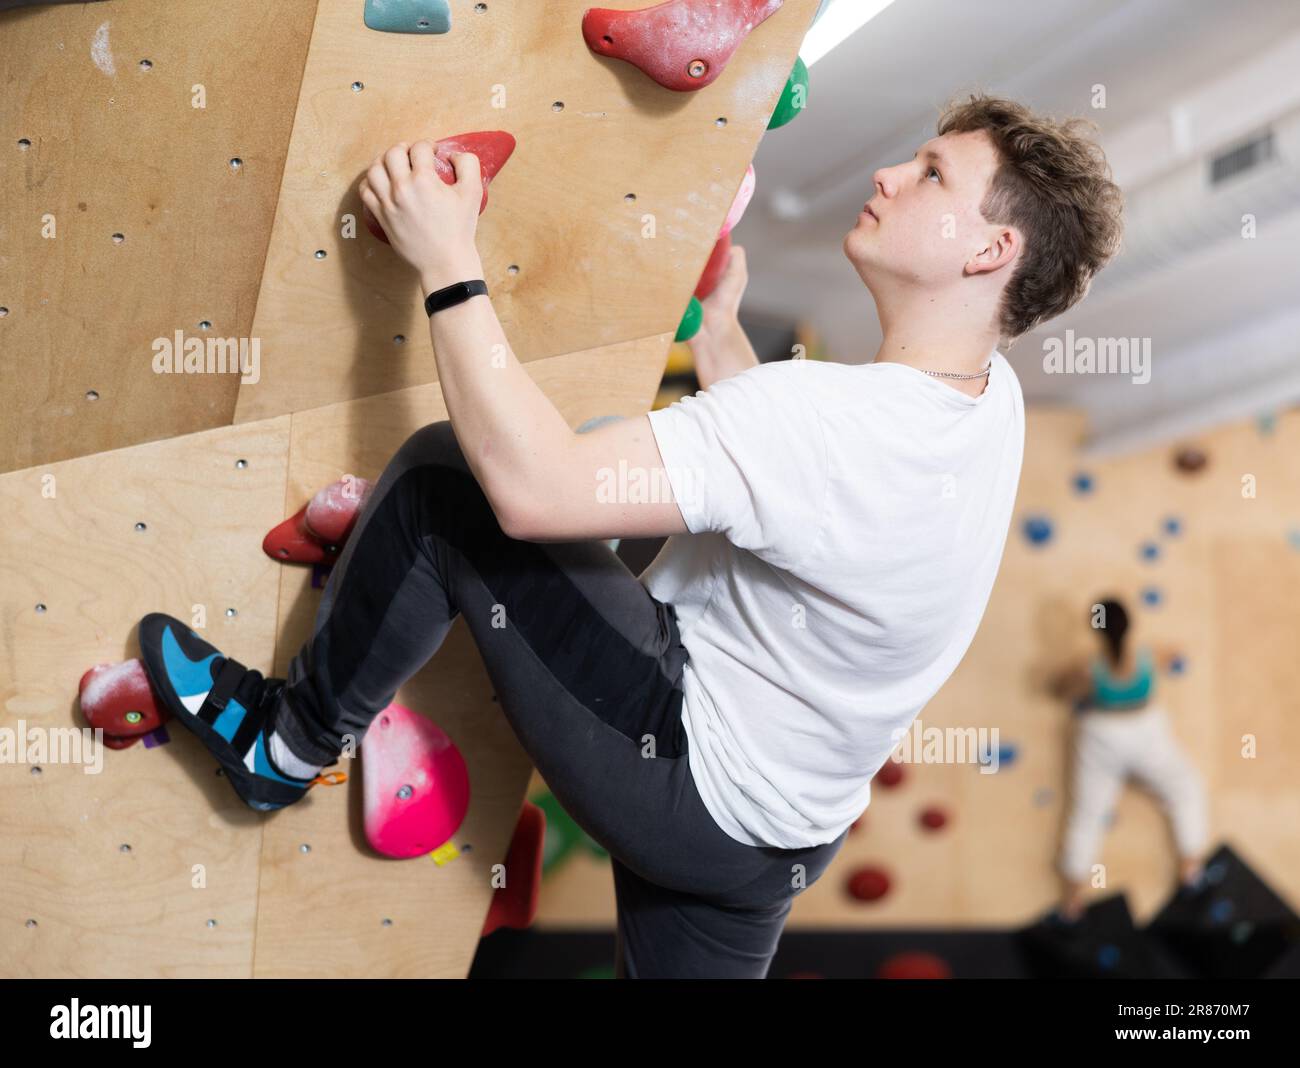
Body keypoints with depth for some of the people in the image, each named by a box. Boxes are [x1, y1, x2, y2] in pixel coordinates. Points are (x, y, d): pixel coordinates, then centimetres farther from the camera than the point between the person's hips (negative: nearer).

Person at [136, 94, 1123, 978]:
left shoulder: (834, 419, -31)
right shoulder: (993, 393, -2)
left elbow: (532, 485, -30)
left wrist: (447, 263, -23)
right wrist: (717, 328, 19)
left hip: (680, 782, -9)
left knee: (441, 479, -9)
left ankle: (289, 743, 11)